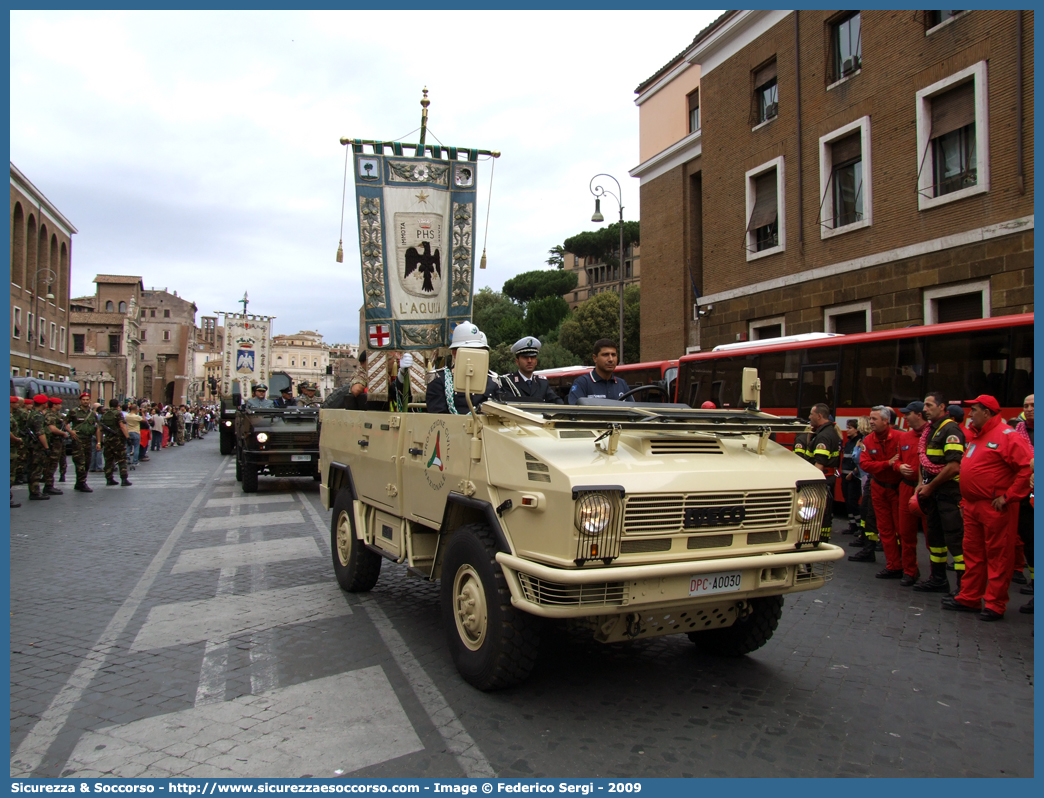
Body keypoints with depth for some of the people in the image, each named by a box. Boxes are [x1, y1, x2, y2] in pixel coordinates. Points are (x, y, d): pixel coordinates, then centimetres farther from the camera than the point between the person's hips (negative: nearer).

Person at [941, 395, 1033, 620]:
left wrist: (1008, 496, -19)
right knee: (973, 553, 14)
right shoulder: (978, 437, 16)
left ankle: (995, 605, 7)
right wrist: (967, 500, 17)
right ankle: (969, 598, 23)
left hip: (995, 508, -9)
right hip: (973, 506, 9)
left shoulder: (1006, 435, -12)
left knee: (998, 556, 0)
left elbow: (1028, 467, -21)